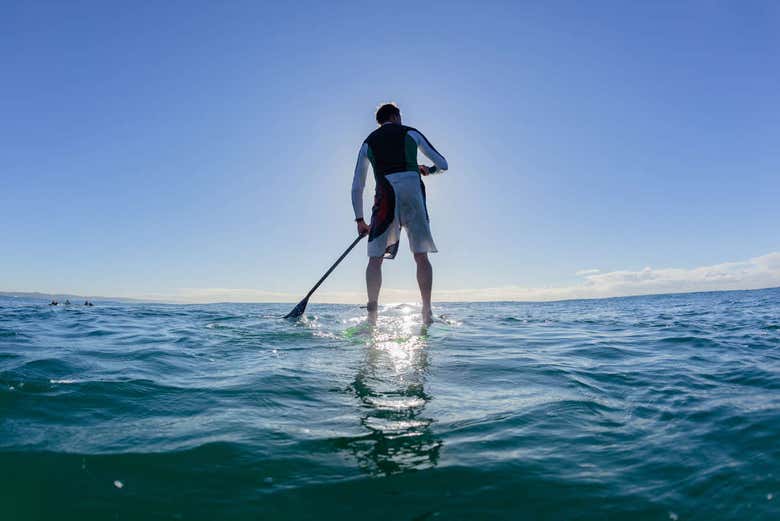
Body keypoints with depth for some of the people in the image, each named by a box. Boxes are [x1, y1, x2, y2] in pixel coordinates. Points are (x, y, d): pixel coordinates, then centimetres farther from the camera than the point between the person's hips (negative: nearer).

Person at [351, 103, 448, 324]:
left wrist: (359, 219, 20)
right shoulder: (411, 133, 18)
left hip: (386, 196, 1)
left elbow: (356, 187, 16)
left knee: (375, 258, 3)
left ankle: (372, 314, -5)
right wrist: (428, 170, 40)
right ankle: (427, 313, 2)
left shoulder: (368, 143, 21)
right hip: (413, 193, 0)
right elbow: (442, 165, 18)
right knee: (422, 257, 4)